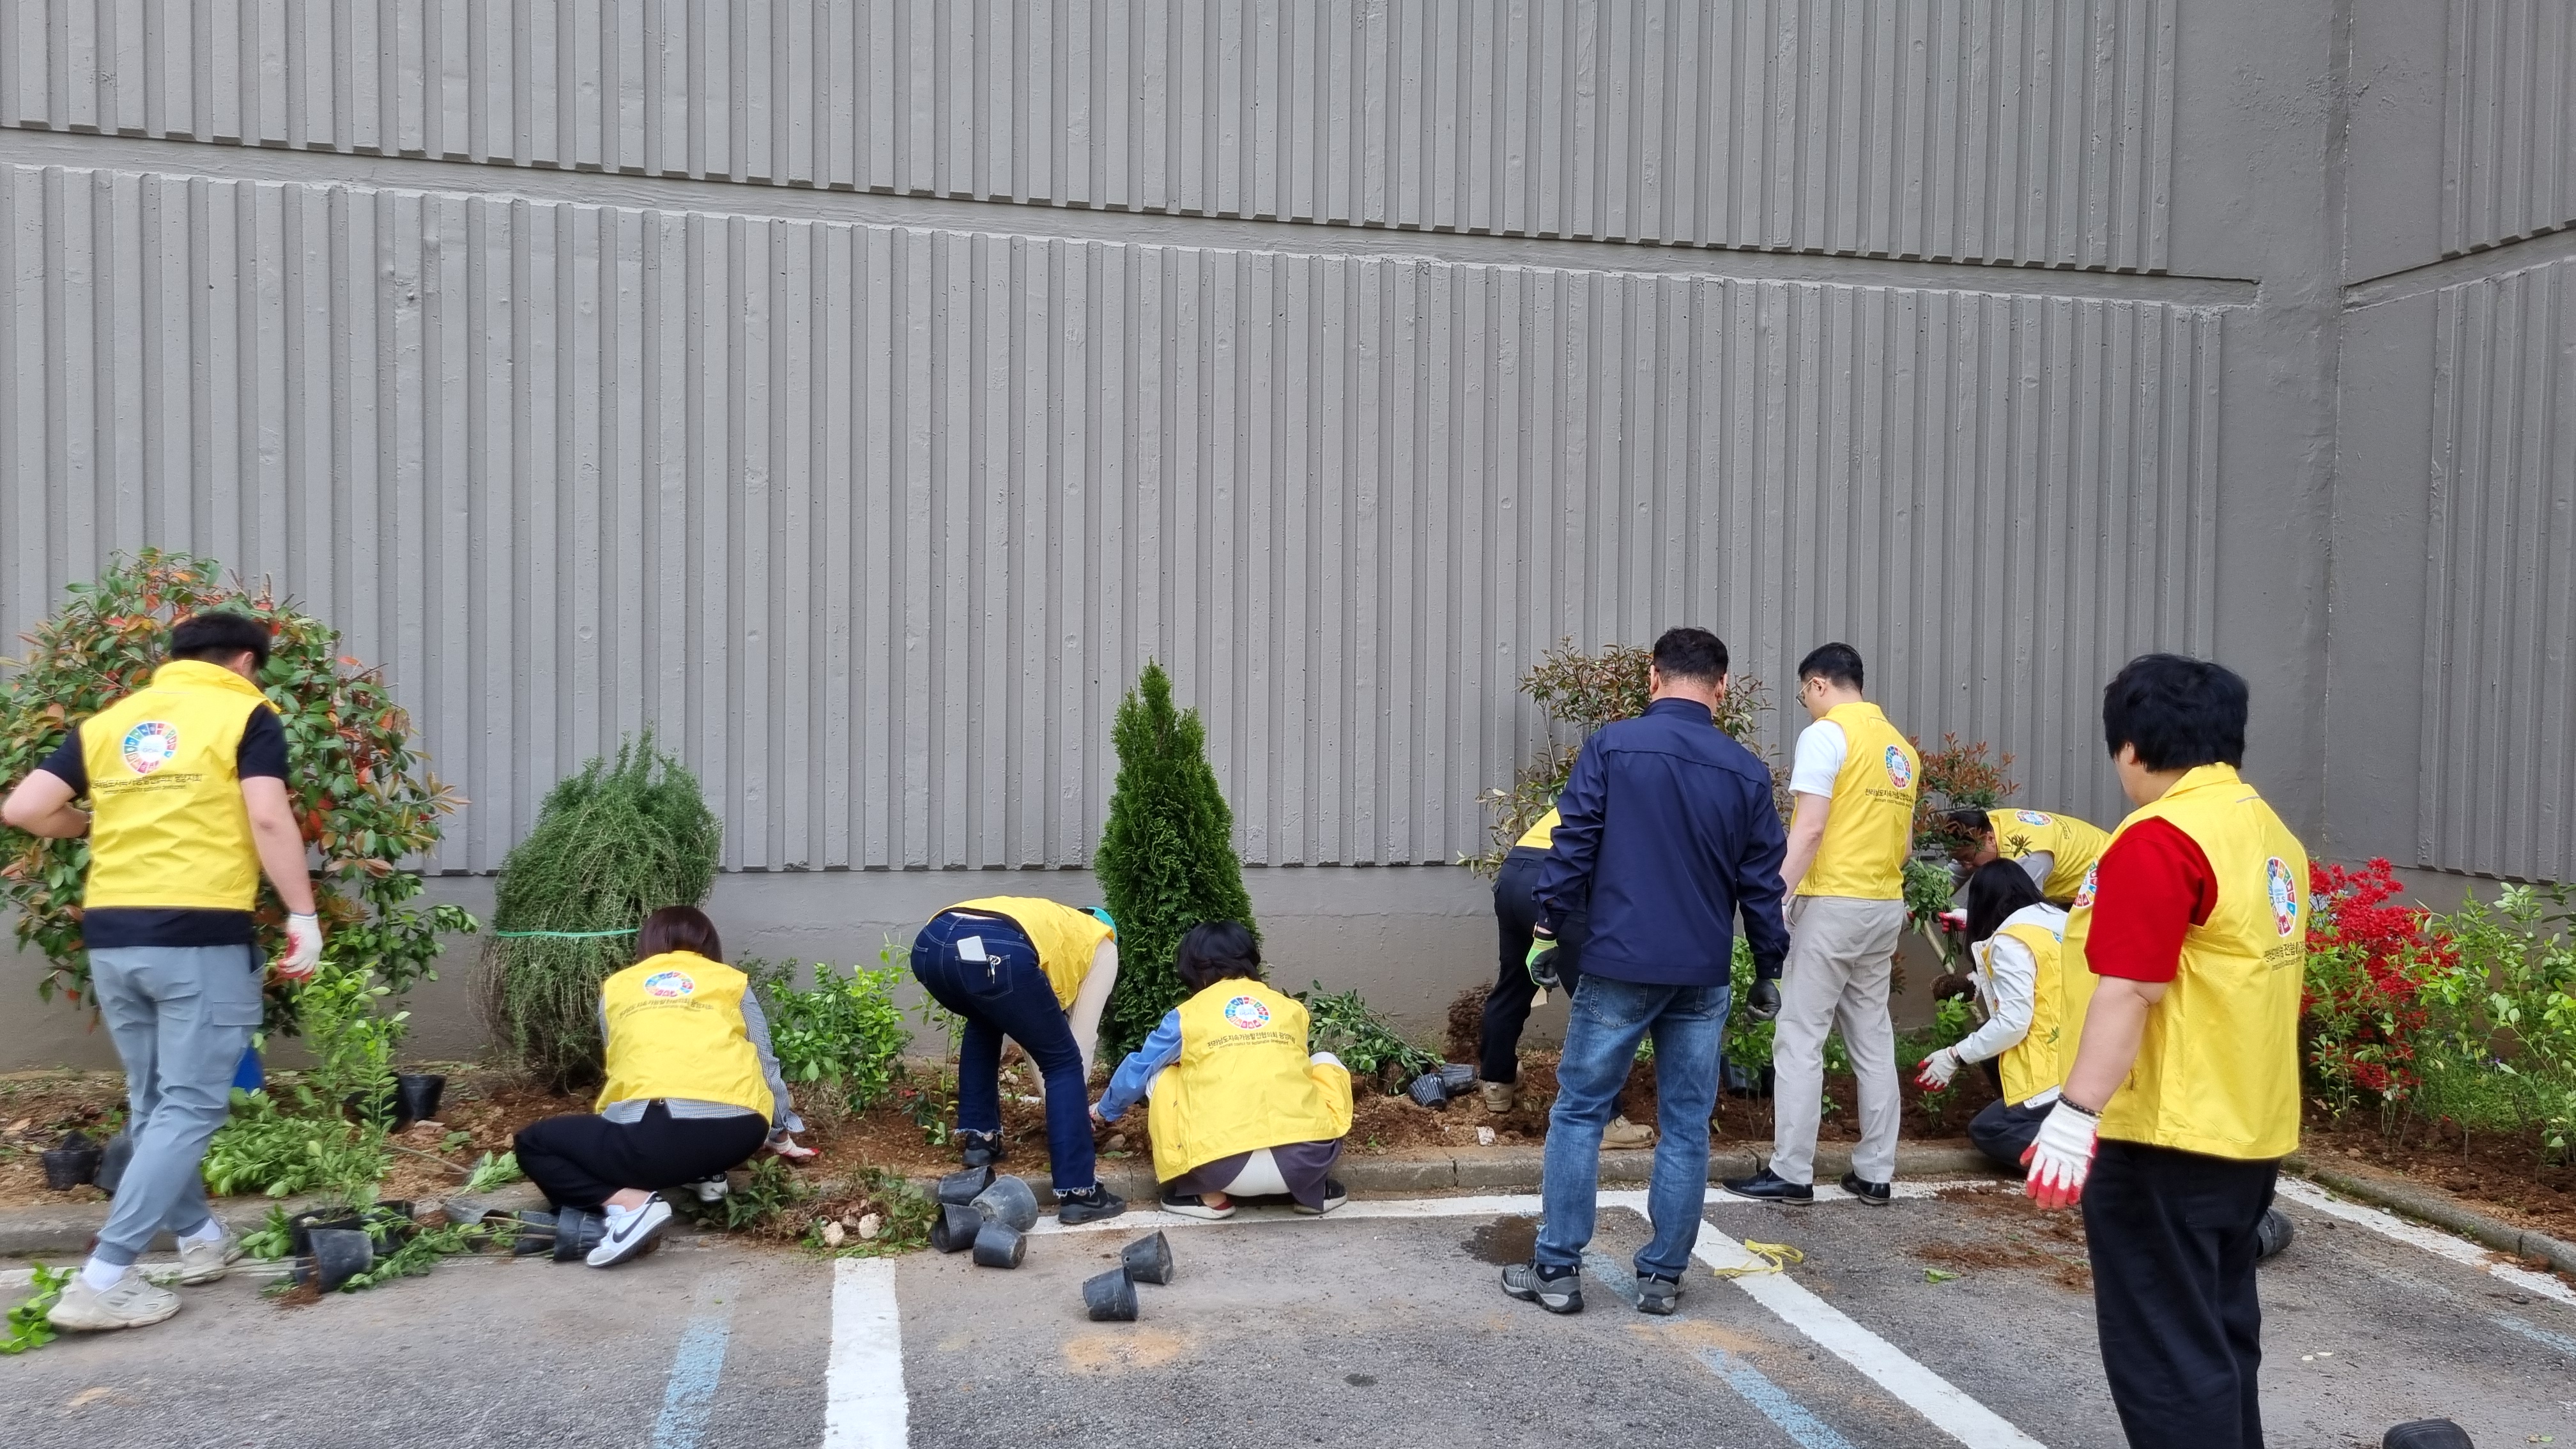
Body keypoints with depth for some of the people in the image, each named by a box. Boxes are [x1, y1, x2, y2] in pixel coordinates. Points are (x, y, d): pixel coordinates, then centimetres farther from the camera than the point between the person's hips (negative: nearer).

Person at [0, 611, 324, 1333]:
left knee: (152, 1102, 19)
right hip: (203, 936, -6)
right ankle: (102, 1280, -6)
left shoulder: (106, 722, 14)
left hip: (111, 935, 6)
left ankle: (200, 1238, 31)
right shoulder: (247, 714, 0)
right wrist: (303, 917, -9)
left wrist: (97, 824, 25)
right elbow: (269, 821, -12)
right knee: (190, 1108, 0)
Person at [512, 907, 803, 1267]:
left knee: (533, 1144, 20)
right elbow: (765, 1063, 26)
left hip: (654, 1134, -3)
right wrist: (780, 1128, 41)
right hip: (736, 1132, 3)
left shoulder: (615, 986, 23)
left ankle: (629, 1204, -4)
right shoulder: (733, 981, 21)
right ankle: (705, 1174, 18)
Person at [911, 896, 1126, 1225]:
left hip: (930, 945, 7)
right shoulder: (1103, 945, 30)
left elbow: (1027, 1027, 46)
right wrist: (1078, 1110, 38)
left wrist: (1052, 1098, 52)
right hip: (995, 953, -6)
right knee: (1065, 1064, 13)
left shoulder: (1049, 921, 44)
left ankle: (977, 1137, 35)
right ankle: (1078, 1193, 11)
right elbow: (1083, 1035, 26)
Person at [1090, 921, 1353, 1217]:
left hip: (1224, 1168, -1)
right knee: (1325, 1062, 30)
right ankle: (1316, 1187, 21)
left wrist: (1106, 1112, 50)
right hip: (1305, 1159, 2)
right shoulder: (1292, 1008, 18)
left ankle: (1209, 1196, 17)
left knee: (1161, 1077, 24)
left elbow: (1136, 1073, 28)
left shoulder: (1187, 1015, 13)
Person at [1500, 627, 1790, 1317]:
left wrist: (1547, 928, 3)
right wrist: (1769, 968, 17)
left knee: (1579, 1112, 7)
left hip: (1619, 966, -2)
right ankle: (1662, 1277, 16)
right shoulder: (1746, 772, 4)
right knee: (1686, 1127, 10)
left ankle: (1557, 1269, 9)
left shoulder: (1611, 745, -5)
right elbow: (1762, 883, 7)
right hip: (1704, 975, 3)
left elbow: (1573, 845, -7)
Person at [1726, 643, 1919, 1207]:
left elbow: (1809, 830, -18)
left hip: (1834, 902, -8)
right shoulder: (1900, 746, 14)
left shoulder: (1826, 735, -9)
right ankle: (1875, 1173, 15)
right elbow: (1904, 838, 17)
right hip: (1886, 904, 8)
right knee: (1873, 1039, 11)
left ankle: (1791, 1172, -1)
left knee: (1799, 1038, -3)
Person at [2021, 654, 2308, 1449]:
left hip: (2168, 1138, -9)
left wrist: (2076, 1112, -25)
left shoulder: (2159, 838, -17)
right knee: (2220, 1332, 20)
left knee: (2165, 1351, -1)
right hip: (2250, 1131, 9)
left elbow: (2130, 992, -24)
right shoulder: (2273, 835, 11)